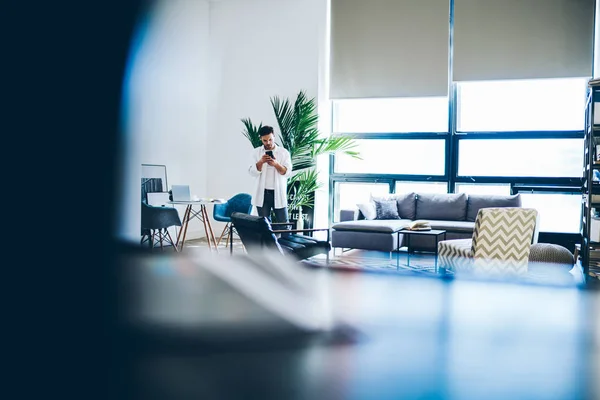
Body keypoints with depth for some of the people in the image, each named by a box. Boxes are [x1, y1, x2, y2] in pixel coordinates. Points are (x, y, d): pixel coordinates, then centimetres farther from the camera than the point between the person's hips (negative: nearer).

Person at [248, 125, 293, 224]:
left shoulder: (284, 152, 3)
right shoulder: (256, 152, 5)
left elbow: (287, 173, -5)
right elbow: (252, 172, -2)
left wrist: (276, 164, -21)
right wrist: (261, 162, -20)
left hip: (278, 193, -1)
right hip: (262, 194, 1)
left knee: (283, 223, 0)